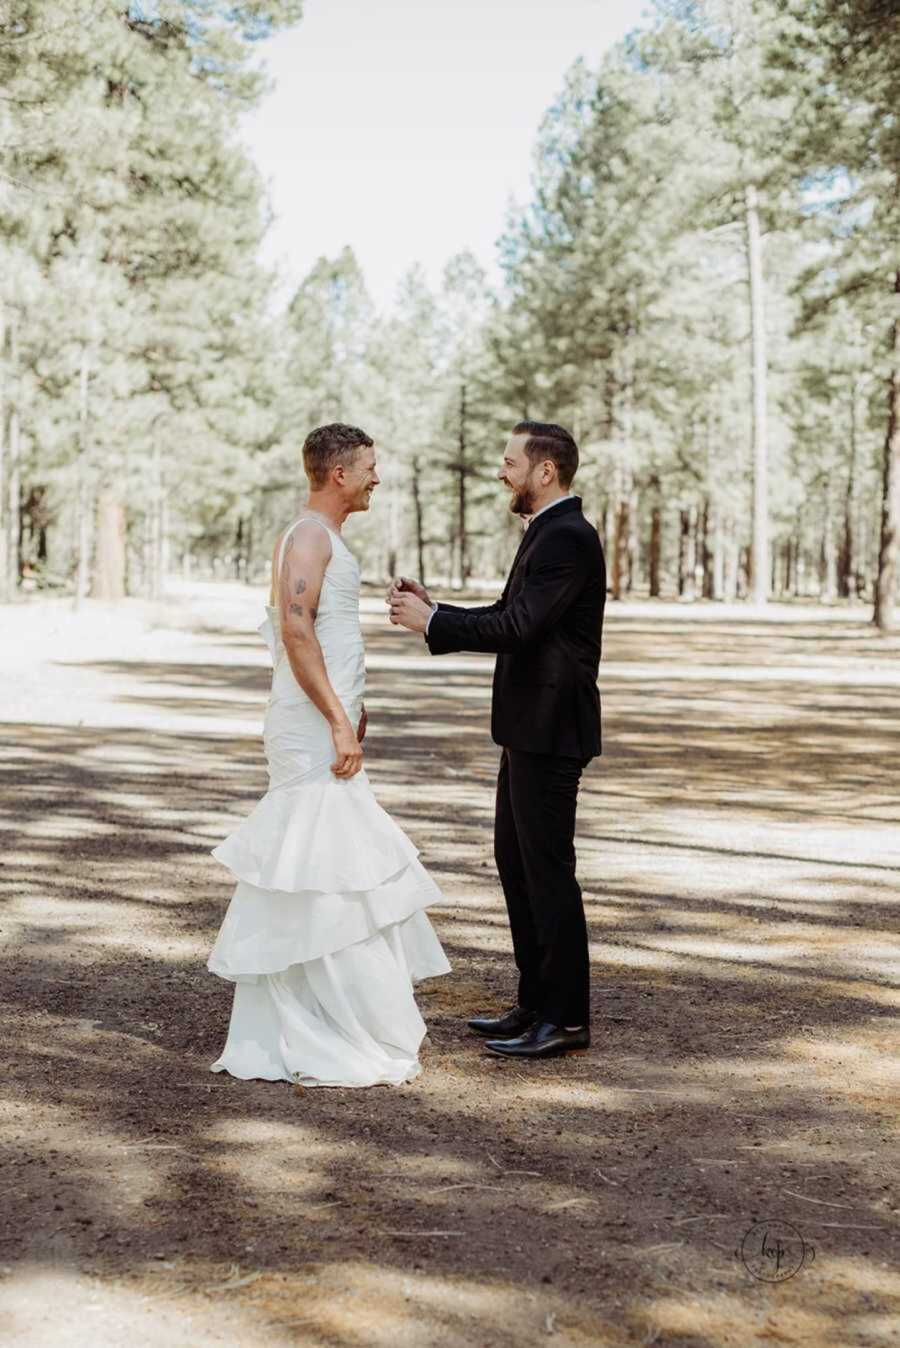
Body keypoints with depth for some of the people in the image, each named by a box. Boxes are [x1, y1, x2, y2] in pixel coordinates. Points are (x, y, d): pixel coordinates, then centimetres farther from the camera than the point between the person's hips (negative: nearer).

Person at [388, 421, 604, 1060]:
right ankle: (536, 1002, 24)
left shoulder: (567, 537, -17)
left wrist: (431, 622, -15)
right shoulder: (549, 532, 16)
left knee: (547, 869, -4)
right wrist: (436, 609, 8)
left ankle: (567, 1017, 6)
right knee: (515, 860, 15)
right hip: (529, 727, 11)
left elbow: (517, 628, -24)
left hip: (549, 732, -11)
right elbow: (508, 616, 17)